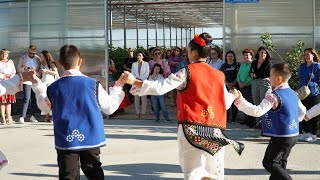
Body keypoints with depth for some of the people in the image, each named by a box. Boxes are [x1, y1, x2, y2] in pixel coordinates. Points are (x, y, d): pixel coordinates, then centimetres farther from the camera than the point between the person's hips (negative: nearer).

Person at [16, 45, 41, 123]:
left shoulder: (38, 59, 10)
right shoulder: (23, 58, 6)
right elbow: (18, 69, 5)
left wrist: (35, 69, -9)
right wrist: (24, 68, -14)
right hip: (27, 81, -3)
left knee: (34, 99, 6)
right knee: (26, 99, -11)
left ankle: (33, 116, 15)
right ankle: (22, 117, -10)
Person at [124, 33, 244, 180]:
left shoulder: (187, 72, -4)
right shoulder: (218, 75, 8)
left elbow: (160, 88, -12)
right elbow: (225, 103, 14)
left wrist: (133, 81, -4)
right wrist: (233, 96, 37)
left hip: (192, 128, -4)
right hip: (214, 130, 4)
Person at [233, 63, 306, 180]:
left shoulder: (274, 96, -20)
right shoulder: (292, 93, 8)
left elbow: (257, 111, -31)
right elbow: (302, 111, 18)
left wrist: (240, 101, -30)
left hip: (281, 137, -9)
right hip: (294, 135, 9)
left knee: (269, 163, -1)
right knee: (280, 162, 21)